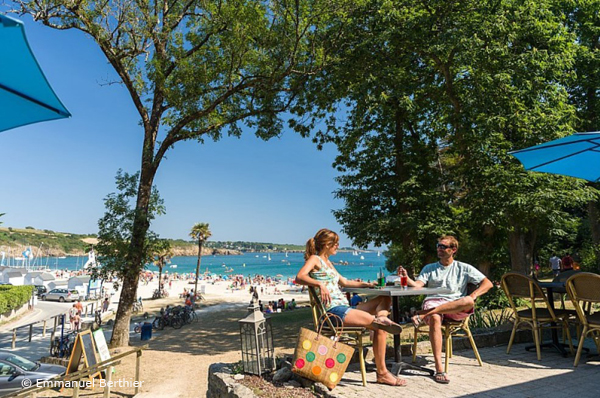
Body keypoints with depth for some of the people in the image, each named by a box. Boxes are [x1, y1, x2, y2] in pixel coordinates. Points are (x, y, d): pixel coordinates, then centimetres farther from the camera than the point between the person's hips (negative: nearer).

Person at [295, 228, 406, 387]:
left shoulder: (328, 262, 26)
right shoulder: (314, 259, -2)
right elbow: (299, 277, -21)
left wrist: (364, 284, 25)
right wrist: (320, 284, -34)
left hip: (344, 308, 10)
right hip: (333, 310, -10)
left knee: (385, 299, 5)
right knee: (380, 327, -20)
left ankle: (381, 319, -21)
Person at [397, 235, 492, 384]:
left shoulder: (464, 268, 18)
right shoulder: (429, 268, 21)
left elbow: (487, 283, 10)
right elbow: (418, 285, 5)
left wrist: (474, 295, -9)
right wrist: (407, 279, -18)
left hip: (455, 308, 0)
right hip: (433, 303, 0)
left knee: (468, 302, -35)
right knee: (435, 318, -37)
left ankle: (423, 315, -38)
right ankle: (439, 369, -36)